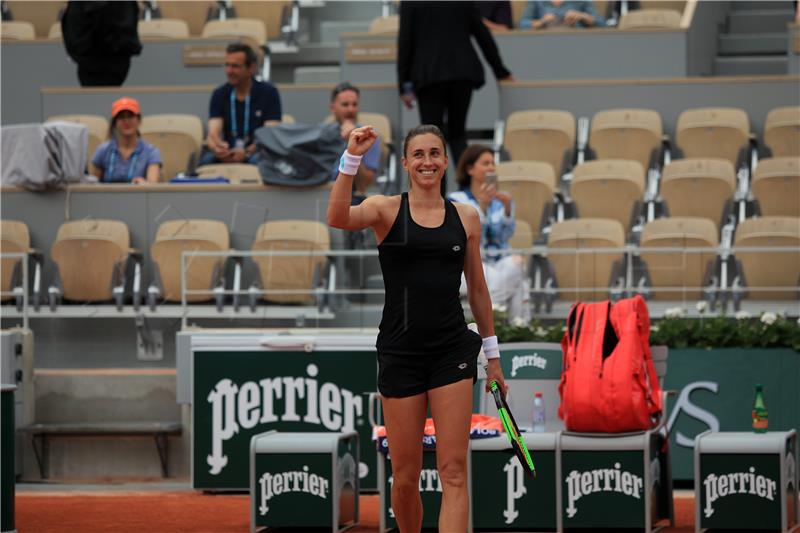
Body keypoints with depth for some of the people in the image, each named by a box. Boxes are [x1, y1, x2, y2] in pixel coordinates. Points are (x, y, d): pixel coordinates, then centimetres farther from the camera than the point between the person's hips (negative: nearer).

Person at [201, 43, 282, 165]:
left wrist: (246, 153, -30)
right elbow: (213, 133, -5)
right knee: (207, 158, -31)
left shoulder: (268, 92, -1)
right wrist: (216, 147, -31)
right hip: (227, 153, 2)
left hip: (256, 153, -2)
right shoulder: (219, 94, 6)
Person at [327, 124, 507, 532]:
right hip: (400, 352, -1)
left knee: (453, 472, -7)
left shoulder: (466, 217, 8)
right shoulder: (387, 209, 1)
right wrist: (351, 158, -30)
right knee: (405, 477, 4)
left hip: (452, 351, 1)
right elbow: (338, 218, -21)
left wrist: (492, 354, 17)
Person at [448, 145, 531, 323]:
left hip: (499, 268, 4)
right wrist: (482, 206, -20)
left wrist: (507, 208, -16)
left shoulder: (500, 200, 15)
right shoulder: (457, 201, 4)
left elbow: (506, 234, 0)